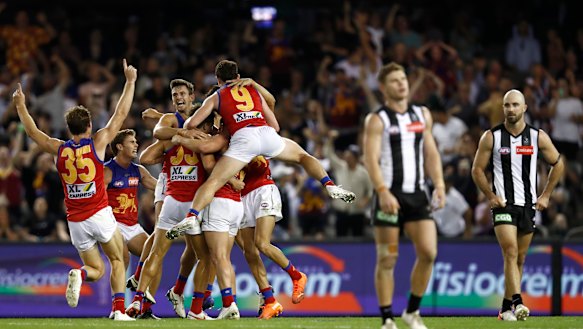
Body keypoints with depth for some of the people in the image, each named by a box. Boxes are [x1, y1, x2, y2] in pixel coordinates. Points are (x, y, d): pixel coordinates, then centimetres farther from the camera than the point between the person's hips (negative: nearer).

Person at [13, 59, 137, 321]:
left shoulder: (59, 149, 4)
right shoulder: (97, 143, -4)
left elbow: (32, 131, 19)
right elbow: (120, 115, 2)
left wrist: (20, 104, 31)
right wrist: (130, 81, 11)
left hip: (75, 221, 3)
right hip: (100, 215, -3)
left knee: (96, 269, 15)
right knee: (117, 260, 13)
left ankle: (79, 275, -22)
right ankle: (119, 310, -6)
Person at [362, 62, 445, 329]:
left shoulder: (423, 115, 14)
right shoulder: (377, 120, -3)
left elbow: (431, 153, 18)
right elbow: (371, 159, -12)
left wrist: (439, 184, 4)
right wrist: (383, 191, -25)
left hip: (417, 194, 4)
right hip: (389, 195, -4)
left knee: (428, 252, -7)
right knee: (387, 259, -2)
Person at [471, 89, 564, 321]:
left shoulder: (538, 137, 1)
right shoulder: (491, 137, -4)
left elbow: (558, 164, 13)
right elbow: (477, 169, 5)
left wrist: (545, 195, 7)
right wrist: (490, 196, -6)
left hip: (529, 205, 3)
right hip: (503, 204, -3)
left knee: (519, 259, 9)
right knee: (511, 253, -19)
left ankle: (506, 307, 19)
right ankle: (517, 302, -29)